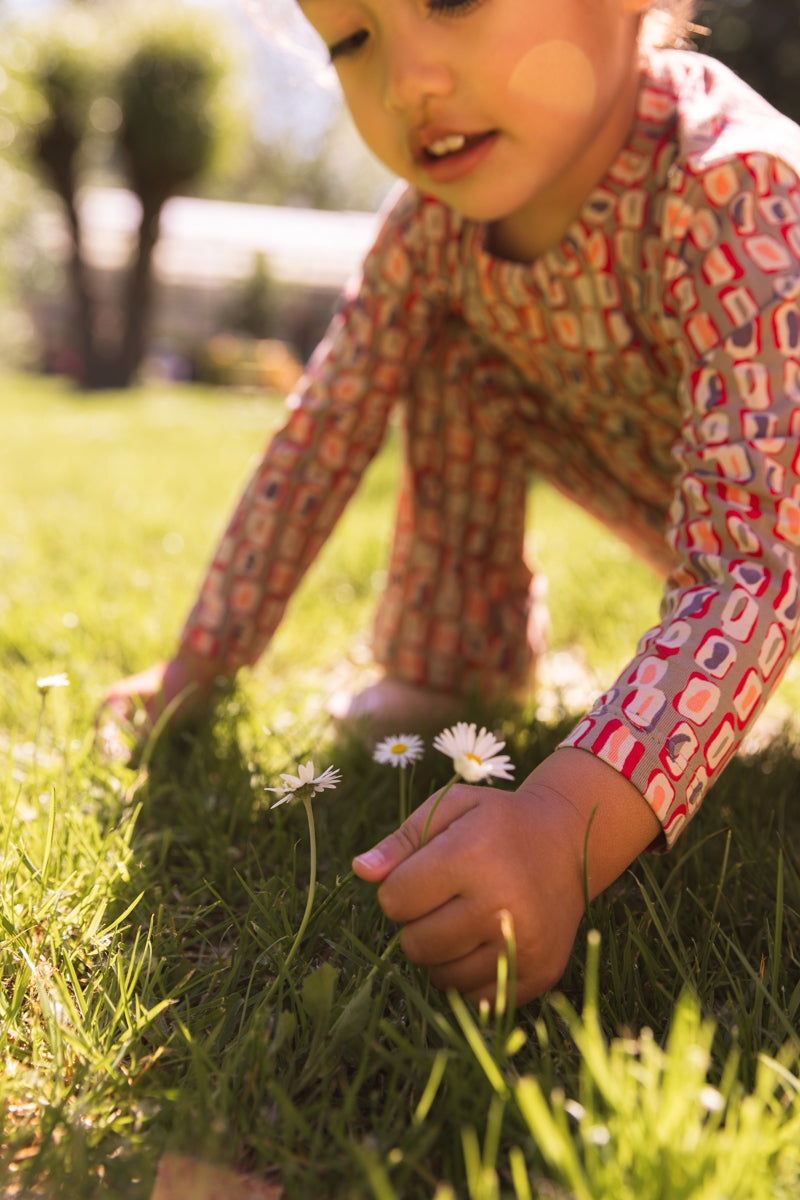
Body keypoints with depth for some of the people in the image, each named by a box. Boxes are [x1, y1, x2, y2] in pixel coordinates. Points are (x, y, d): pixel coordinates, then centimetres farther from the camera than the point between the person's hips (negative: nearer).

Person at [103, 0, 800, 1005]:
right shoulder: (434, 221, -21)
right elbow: (319, 438, -13)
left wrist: (568, 825, -58)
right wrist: (202, 662, -11)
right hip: (684, 508, 4)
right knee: (457, 346, -11)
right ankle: (458, 662, 1)